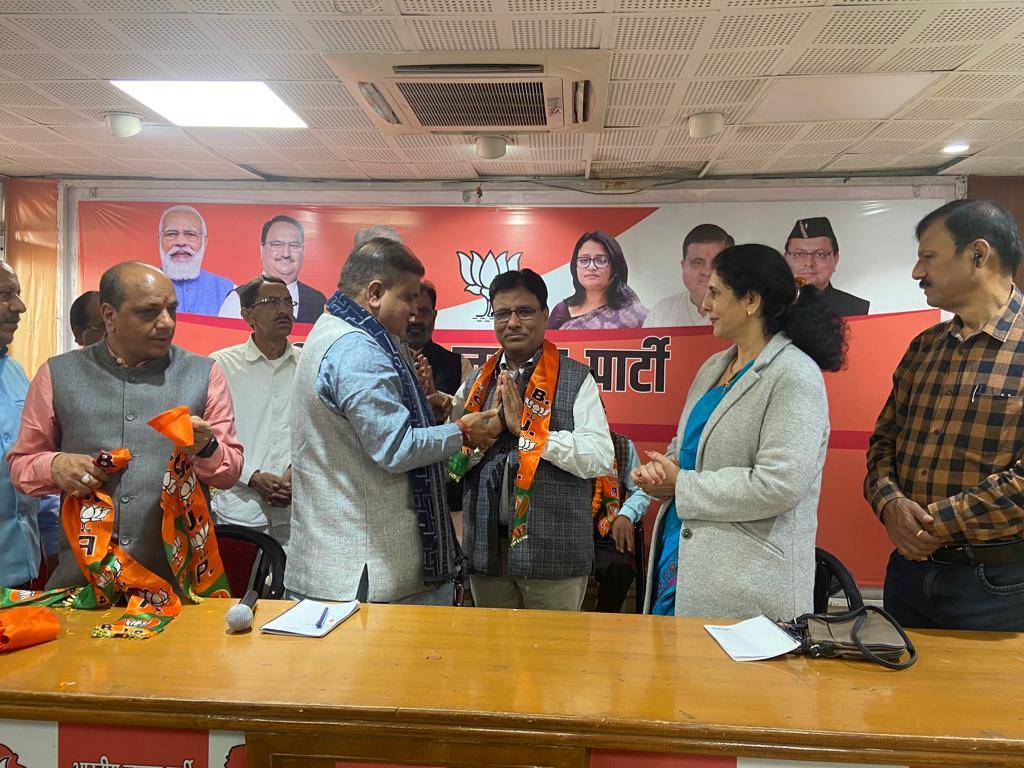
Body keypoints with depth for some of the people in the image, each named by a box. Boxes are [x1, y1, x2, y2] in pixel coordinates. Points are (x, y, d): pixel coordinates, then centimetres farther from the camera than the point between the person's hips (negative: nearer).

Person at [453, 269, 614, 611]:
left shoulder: (575, 378, -4)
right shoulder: (475, 383, 9)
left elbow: (601, 458, -14)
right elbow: (452, 463, 5)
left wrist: (526, 430, -17)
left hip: (553, 550, -4)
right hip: (486, 546, 4)